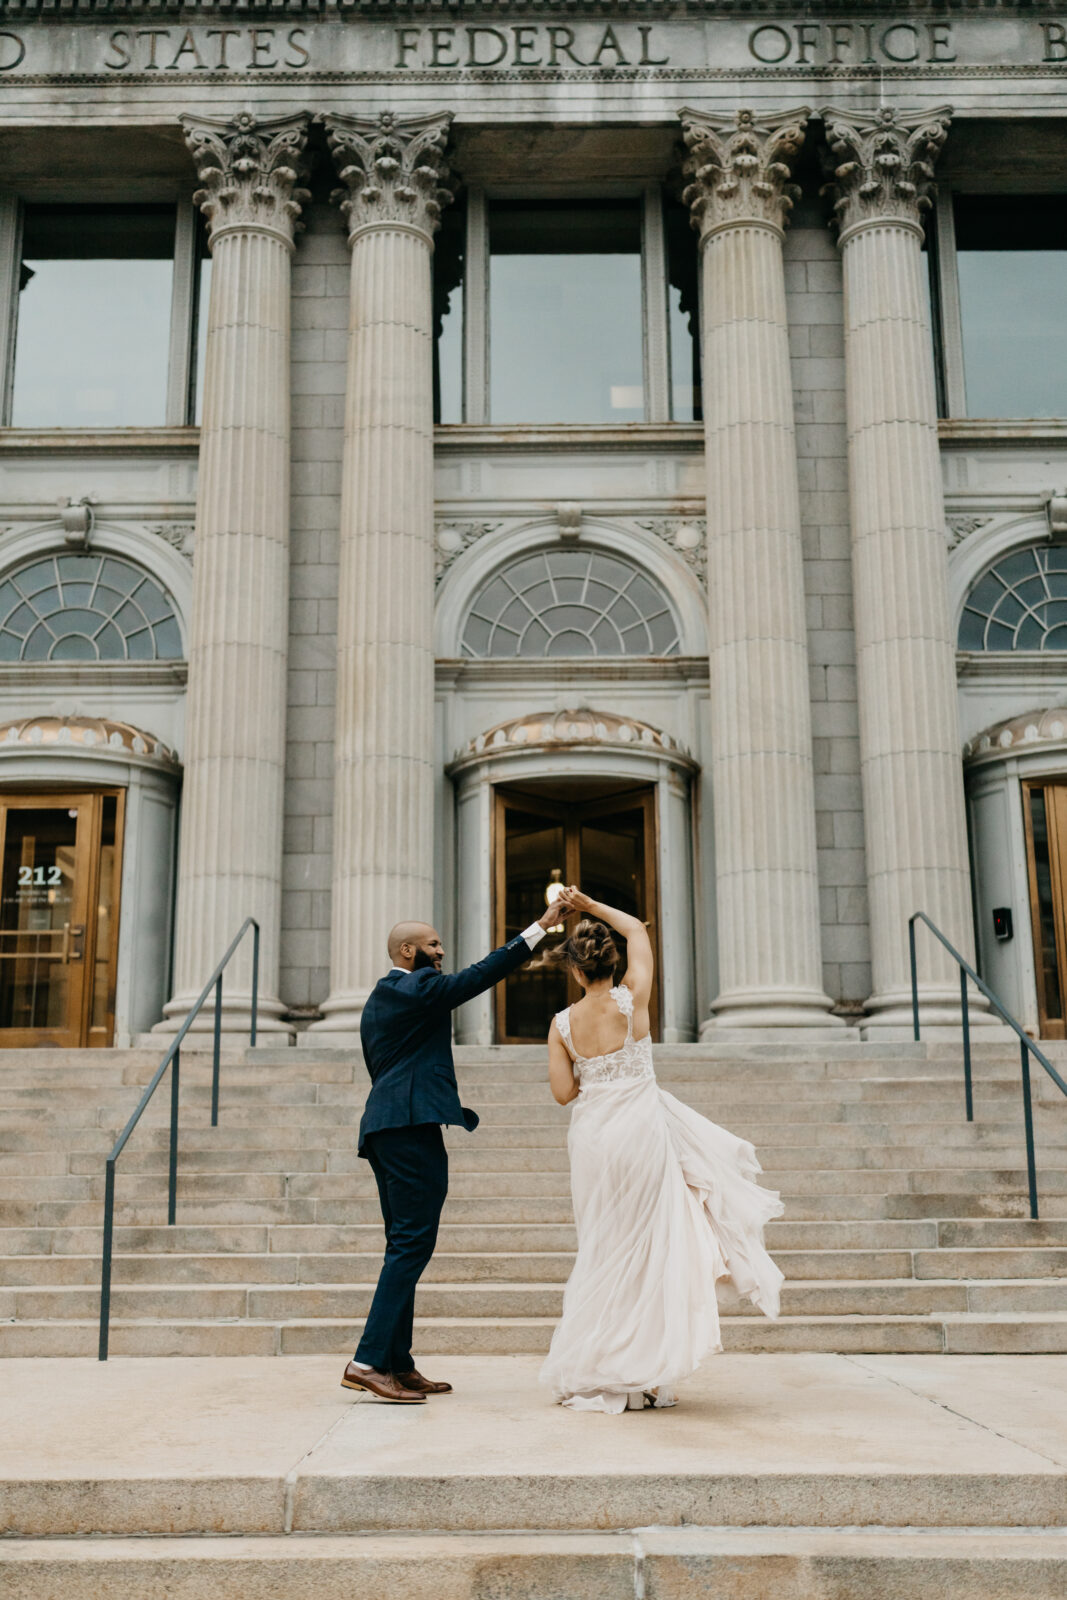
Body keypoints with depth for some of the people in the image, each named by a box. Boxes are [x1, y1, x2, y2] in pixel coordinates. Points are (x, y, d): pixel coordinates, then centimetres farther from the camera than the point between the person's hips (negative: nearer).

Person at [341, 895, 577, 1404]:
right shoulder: (419, 988, -6)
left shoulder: (376, 1001, 23)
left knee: (404, 1245, 11)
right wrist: (542, 925, -7)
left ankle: (398, 1363, 12)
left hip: (383, 1126, 10)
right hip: (412, 1126, -10)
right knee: (412, 1242, -11)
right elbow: (483, 973, -10)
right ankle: (368, 1361, -14)